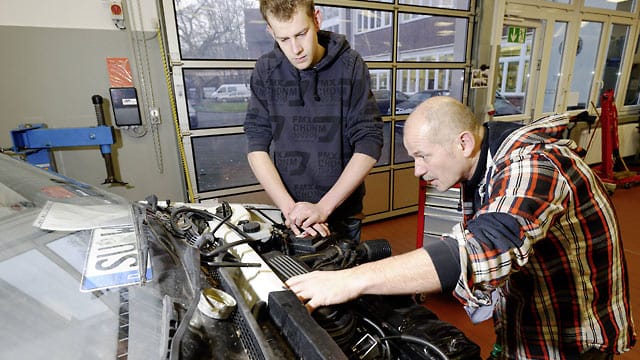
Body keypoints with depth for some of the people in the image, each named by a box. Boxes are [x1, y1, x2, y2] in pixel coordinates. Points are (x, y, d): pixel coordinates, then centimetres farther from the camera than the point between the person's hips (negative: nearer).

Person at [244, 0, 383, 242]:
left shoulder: (350, 66, -10)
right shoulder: (266, 71, -5)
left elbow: (369, 145, -14)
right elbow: (257, 146, -8)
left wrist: (323, 208, -20)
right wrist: (290, 208, -18)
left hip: (343, 212, -1)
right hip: (290, 214, 2)